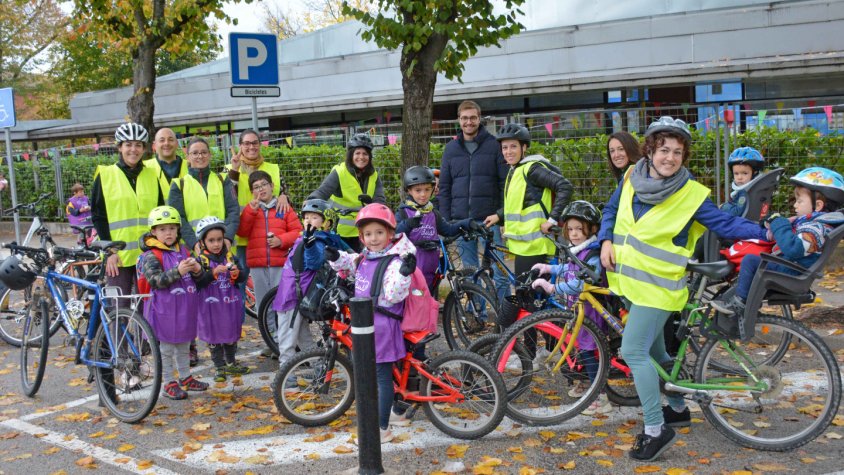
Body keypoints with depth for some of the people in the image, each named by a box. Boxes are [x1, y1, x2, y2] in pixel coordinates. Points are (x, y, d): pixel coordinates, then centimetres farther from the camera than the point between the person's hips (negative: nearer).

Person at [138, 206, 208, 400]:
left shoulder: (183, 251, 8)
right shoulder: (151, 255, -11)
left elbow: (195, 278, 14)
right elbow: (156, 280, -22)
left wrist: (197, 270, -9)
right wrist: (178, 271, -33)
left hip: (185, 308, 7)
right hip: (165, 309, -6)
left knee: (183, 346, 19)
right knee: (166, 348, 5)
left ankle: (185, 378, 32)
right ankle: (169, 384, 14)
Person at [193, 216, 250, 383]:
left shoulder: (231, 257, 3)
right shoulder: (200, 260, -8)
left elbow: (243, 278, 5)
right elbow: (197, 282, -19)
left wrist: (237, 274, -16)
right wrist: (213, 273, -29)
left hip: (230, 304, 4)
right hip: (211, 305, -4)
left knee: (231, 335, 17)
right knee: (214, 337, 6)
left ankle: (231, 364, 33)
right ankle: (219, 368, 18)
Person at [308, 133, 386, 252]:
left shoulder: (373, 176, 3)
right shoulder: (339, 172, -11)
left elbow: (380, 201, -6)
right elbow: (322, 192, -20)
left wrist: (371, 202, -29)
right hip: (337, 231, -4)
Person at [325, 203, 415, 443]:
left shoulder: (394, 262, -18)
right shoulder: (363, 259, 7)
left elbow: (394, 295, -25)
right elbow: (346, 263, 27)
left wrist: (404, 274, -39)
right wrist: (335, 257, 6)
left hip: (382, 326, -9)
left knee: (382, 376, -1)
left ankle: (382, 428, 7)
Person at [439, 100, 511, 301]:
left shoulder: (494, 145, 1)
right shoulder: (451, 149, 10)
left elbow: (506, 183, -1)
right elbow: (444, 188, 11)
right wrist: (445, 221, 4)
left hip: (489, 218, -3)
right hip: (461, 219, 3)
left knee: (498, 271, -3)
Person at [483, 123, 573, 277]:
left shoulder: (532, 168, -12)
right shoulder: (515, 171, 16)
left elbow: (565, 187, -20)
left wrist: (552, 219, -21)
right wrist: (499, 216, 15)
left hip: (531, 244, -10)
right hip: (523, 243, 10)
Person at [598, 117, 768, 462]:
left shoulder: (691, 194, -14)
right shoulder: (632, 178, 1)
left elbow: (726, 224, -9)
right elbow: (611, 210, 14)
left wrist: (764, 231, -20)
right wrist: (606, 241, 0)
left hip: (657, 285, -6)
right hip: (630, 278, 6)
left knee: (633, 351, -13)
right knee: (653, 350, 19)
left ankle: (655, 430, -1)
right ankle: (678, 409, 38)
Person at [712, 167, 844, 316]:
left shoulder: (817, 228, -21)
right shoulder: (811, 222, 12)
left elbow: (793, 249, -35)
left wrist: (779, 224, -24)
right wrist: (774, 228, 0)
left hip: (790, 273, -11)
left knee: (750, 260, -18)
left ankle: (739, 303, -13)